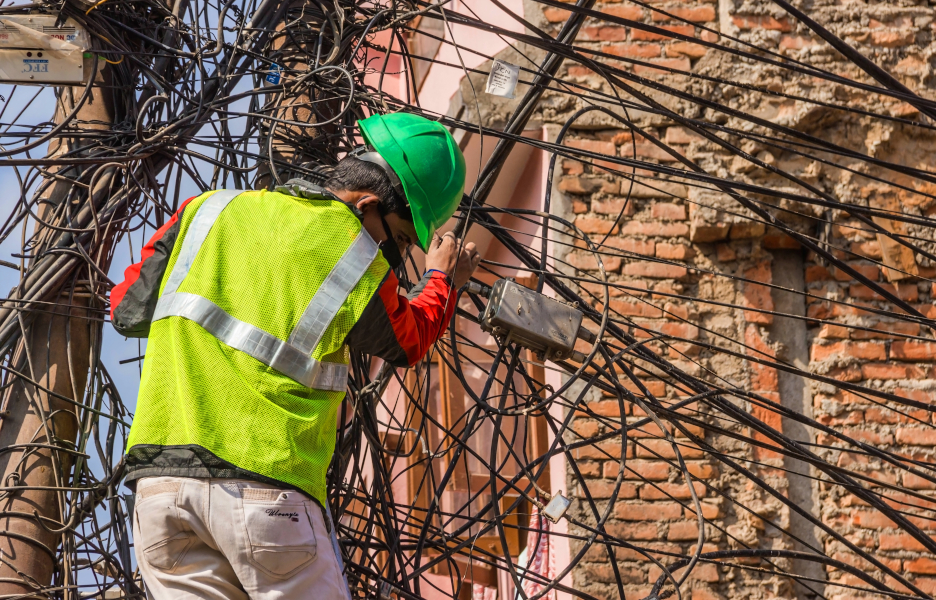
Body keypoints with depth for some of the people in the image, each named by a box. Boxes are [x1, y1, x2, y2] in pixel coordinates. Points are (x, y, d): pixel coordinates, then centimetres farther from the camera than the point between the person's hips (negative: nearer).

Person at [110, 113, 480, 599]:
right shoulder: (358, 262, 0)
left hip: (160, 481, 4)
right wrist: (442, 280, 39)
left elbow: (128, 312, 16)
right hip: (266, 484, -4)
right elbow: (408, 342, 20)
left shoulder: (208, 211, 10)